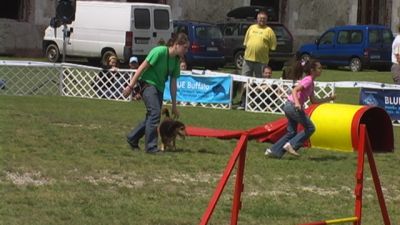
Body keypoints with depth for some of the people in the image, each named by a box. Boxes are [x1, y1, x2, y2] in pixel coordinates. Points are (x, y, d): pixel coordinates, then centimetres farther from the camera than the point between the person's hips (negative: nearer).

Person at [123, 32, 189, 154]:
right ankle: (151, 147, -18)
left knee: (151, 116, 9)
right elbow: (142, 67, -16)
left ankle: (132, 138, 27)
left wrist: (174, 106, 10)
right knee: (155, 112, -20)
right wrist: (130, 86, -17)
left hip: (159, 88, 8)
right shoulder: (160, 51, -18)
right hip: (148, 83, -8)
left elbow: (173, 84, 10)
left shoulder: (176, 60, 4)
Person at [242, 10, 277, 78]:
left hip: (261, 60, -4)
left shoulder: (269, 30, -1)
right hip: (248, 58, 4)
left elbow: (272, 47, -2)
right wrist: (246, 52, 13)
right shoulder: (251, 28, 13)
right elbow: (246, 42, 18)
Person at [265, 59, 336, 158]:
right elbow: (295, 90, -24)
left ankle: (273, 151, 11)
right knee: (310, 128, -4)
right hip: (293, 106, -10)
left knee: (292, 132, 14)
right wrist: (297, 103, -38)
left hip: (289, 106, 10)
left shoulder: (311, 83, 17)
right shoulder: (308, 80, -12)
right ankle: (291, 145, -5)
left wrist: (329, 98, 21)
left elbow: (313, 101, 21)